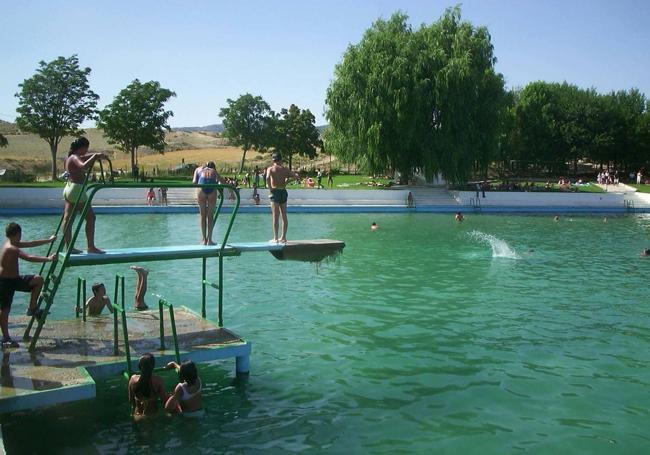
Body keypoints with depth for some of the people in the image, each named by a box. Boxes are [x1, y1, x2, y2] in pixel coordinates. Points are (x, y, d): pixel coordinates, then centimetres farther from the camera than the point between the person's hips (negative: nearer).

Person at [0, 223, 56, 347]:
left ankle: (32, 309, 7)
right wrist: (48, 259, -36)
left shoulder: (12, 244, 8)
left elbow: (31, 244, 19)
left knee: (38, 280, 4)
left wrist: (49, 240, 23)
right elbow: (29, 258, -35)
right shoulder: (11, 248, -23)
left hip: (14, 279, 9)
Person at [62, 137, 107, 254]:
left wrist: (96, 156, 21)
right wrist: (95, 156, -24)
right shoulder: (75, 158, -13)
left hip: (69, 188, 10)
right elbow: (84, 166, -35)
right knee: (90, 217, -3)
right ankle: (91, 247, -3)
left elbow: (83, 158, 35)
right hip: (76, 189, -10)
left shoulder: (70, 157, 16)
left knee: (67, 218, 7)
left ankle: (69, 247, 11)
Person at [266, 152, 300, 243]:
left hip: (275, 192, -3)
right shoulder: (285, 169, 8)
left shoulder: (270, 169, -2)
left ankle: (275, 238, -1)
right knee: (284, 216, 11)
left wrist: (270, 190, -13)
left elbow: (268, 178, -22)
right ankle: (283, 237, 16)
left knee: (275, 216, -1)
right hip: (283, 192, 3)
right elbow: (297, 176, 8)